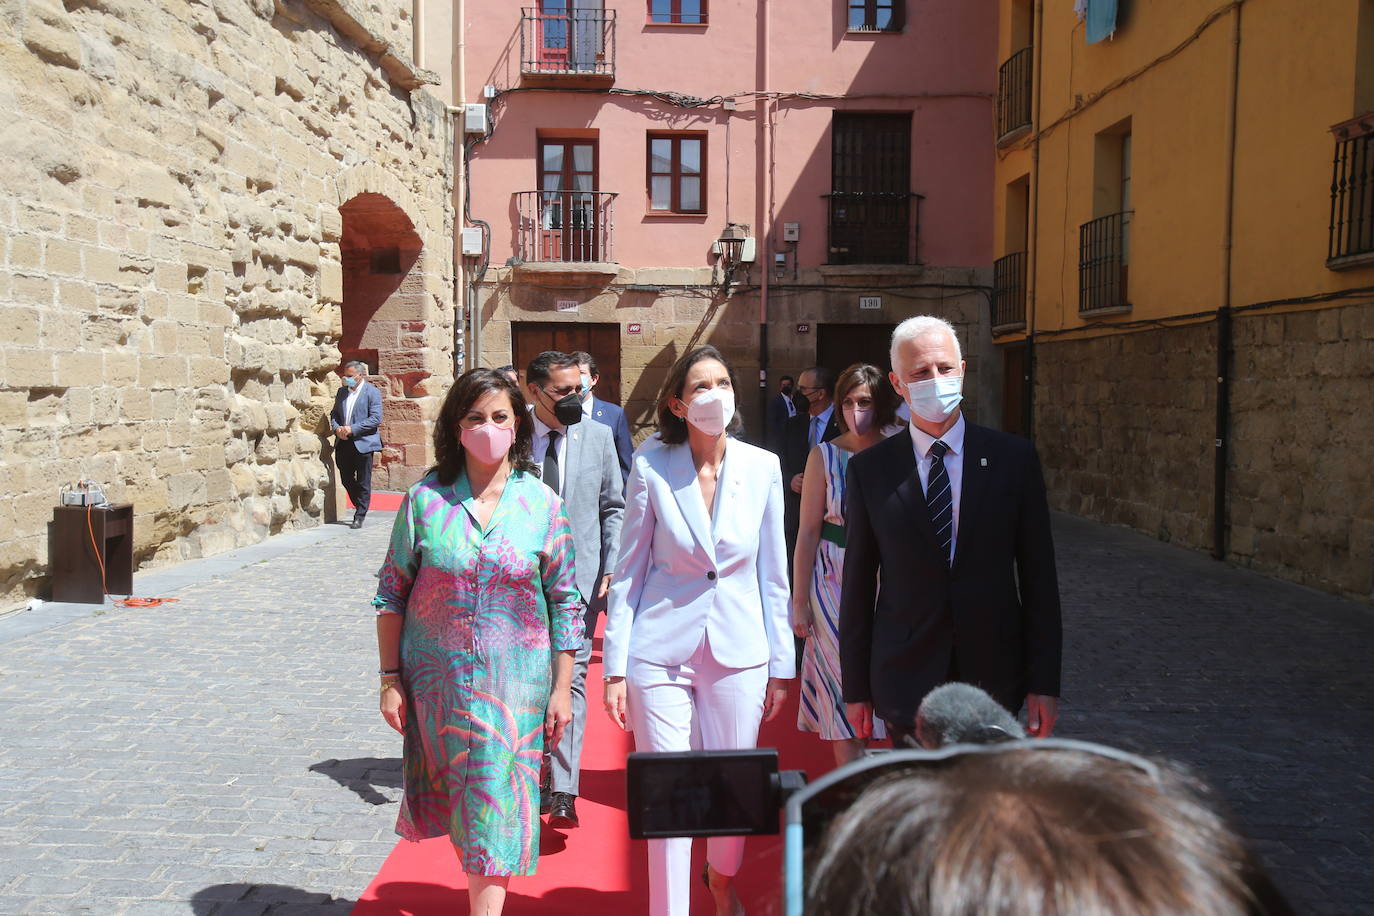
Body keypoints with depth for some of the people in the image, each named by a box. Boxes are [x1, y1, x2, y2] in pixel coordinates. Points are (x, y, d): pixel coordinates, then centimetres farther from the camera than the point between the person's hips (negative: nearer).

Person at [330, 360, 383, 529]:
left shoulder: (372, 392, -5)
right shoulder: (342, 391, 14)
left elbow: (376, 419, -13)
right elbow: (334, 413, 20)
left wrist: (352, 429, -18)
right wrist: (336, 428, -2)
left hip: (363, 443, -6)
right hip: (343, 443, 6)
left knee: (363, 482, 0)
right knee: (346, 480, 10)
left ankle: (359, 516, 8)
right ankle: (360, 506, 29)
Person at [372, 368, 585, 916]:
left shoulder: (542, 505, -5)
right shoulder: (425, 499, -5)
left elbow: (565, 603, -1)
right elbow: (392, 593, 2)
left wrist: (561, 690, -1)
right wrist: (390, 680, 0)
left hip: (514, 682, -1)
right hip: (437, 680, 2)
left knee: (495, 805, 2)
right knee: (459, 797, 16)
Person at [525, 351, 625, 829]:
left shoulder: (599, 437, 2)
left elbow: (613, 508, 6)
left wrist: (611, 569, -1)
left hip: (579, 575, 0)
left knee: (571, 677, -3)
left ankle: (562, 790, 3)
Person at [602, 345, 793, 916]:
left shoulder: (763, 467, -1)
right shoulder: (651, 467, -6)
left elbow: (773, 574, 5)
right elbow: (628, 572, -1)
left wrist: (781, 665, 6)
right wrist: (615, 668, -4)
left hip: (739, 651, 2)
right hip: (662, 650, -2)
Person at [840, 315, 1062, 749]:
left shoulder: (1013, 457, -1)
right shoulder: (869, 469, -2)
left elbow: (1038, 573, 1)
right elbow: (858, 582, 1)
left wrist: (1044, 682, -1)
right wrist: (855, 687, 3)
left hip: (994, 675, 1)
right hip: (905, 677, 0)